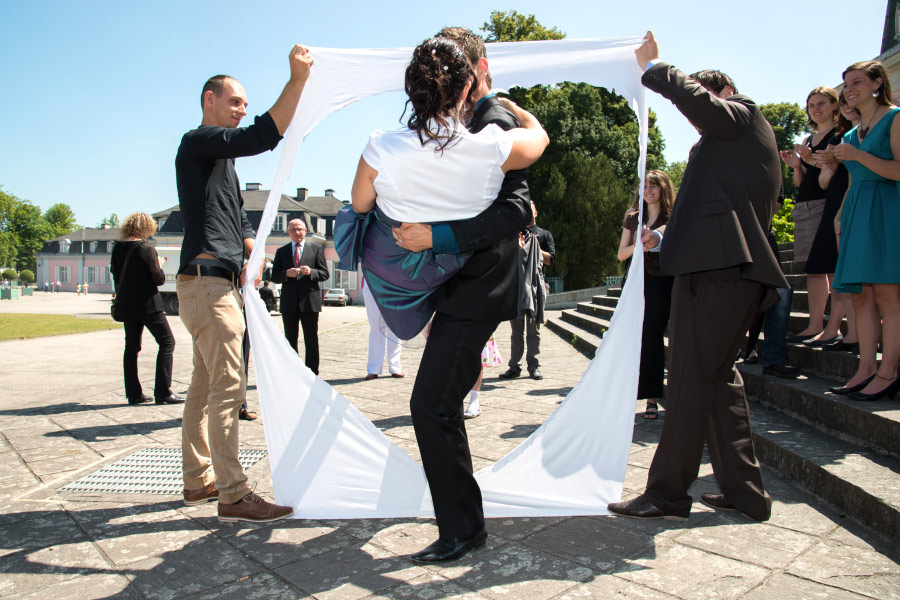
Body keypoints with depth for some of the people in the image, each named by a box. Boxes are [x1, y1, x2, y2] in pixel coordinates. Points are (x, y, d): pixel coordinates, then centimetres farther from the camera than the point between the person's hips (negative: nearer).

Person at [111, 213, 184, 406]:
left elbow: (115, 273, 14)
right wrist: (159, 265, 4)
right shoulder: (146, 249, -13)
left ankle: (133, 393, 14)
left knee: (131, 346, 12)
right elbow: (159, 279, -14)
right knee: (167, 342, 1)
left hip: (126, 305, 7)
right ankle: (163, 392, -3)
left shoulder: (117, 248, 6)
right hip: (147, 304, -7)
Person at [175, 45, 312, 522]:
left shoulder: (223, 157, 26)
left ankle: (198, 480, 21)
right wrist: (297, 80, -21)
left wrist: (252, 256, 8)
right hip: (206, 279, -10)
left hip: (219, 282, 10)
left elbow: (239, 217, 26)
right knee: (227, 386, -12)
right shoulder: (198, 142, -4)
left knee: (205, 385, 12)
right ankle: (233, 496, -8)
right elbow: (261, 137, -21)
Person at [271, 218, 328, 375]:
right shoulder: (281, 251, 13)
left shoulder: (315, 249, 9)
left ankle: (312, 373, 8)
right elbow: (274, 277, 9)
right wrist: (286, 274, -12)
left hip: (309, 301, -2)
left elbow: (325, 274, 4)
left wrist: (310, 272, -15)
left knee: (311, 340, 2)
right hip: (289, 303, 2)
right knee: (290, 339, 6)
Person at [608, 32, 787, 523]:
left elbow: (694, 98, -14)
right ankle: (744, 491, 20)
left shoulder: (742, 113, 6)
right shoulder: (738, 149, 32)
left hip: (718, 270, -10)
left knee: (692, 381, -7)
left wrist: (650, 65, 0)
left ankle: (667, 492, 0)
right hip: (728, 267, 10)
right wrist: (663, 238, 21)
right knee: (717, 377, 13)